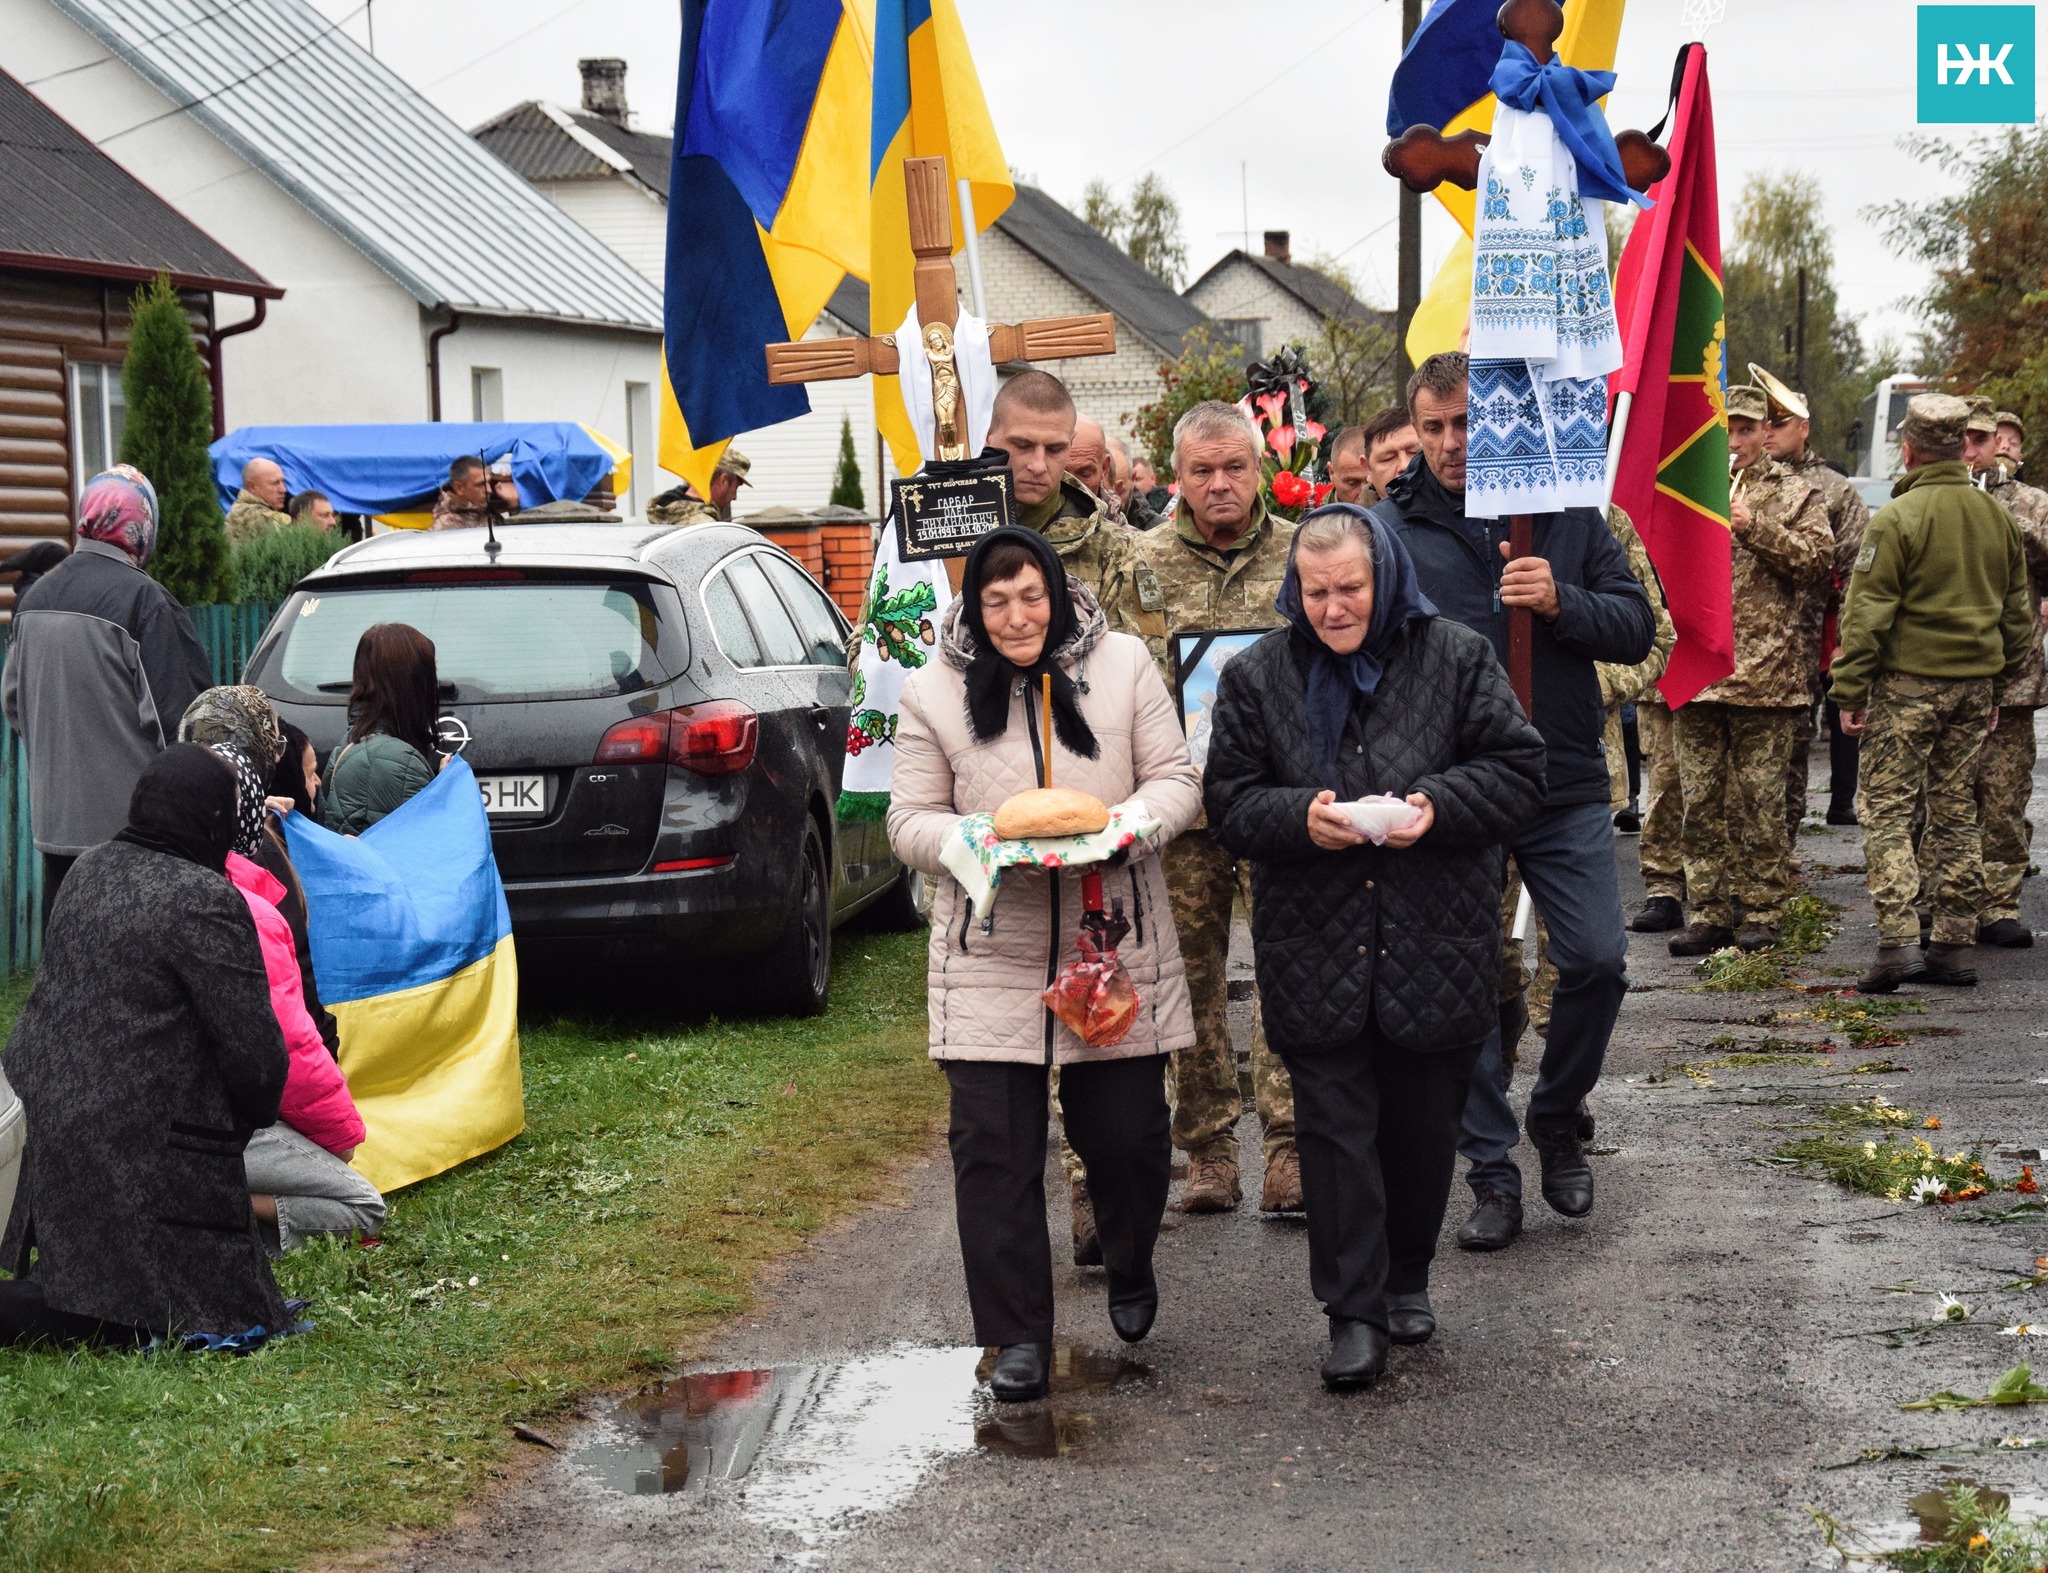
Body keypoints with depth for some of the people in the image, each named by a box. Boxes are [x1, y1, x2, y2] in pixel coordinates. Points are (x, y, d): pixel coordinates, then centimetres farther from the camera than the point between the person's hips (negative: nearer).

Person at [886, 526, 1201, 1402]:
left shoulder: (1122, 665, 2)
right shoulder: (935, 691, 2)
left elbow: (1175, 783, 4)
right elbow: (910, 823, 2)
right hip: (991, 960, 0)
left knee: (1127, 1136, 6)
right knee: (994, 1149, -2)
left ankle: (1130, 1271, 38)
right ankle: (1018, 1336, 8)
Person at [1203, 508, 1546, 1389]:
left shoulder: (1455, 660, -1)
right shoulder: (1258, 677, 2)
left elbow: (1518, 771, 0)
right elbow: (1229, 802, 1)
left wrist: (1439, 805, -17)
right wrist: (1301, 818, -19)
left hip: (1435, 944, 0)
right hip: (1314, 946, 0)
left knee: (1423, 1120, 11)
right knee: (1335, 1125, -1)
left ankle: (1407, 1279, 32)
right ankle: (1354, 1312, 4)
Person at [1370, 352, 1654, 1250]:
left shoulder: (1566, 513, 3)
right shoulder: (1391, 529, -1)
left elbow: (1637, 629, 2)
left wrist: (1561, 603, -17)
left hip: (1565, 788, 1)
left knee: (1597, 961, -2)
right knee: (1463, 982, 3)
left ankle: (1557, 1121, 24)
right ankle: (1491, 1172, 15)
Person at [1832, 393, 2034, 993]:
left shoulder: (1897, 518, -11)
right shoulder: (1998, 517, 8)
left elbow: (1868, 613, -12)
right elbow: (2019, 611, 15)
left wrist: (1850, 691, -7)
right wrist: (1997, 681, 23)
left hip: (1908, 680, -6)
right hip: (1975, 683, 6)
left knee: (1887, 809, -2)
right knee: (1956, 812, 12)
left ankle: (1896, 943, -11)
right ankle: (1955, 947, 13)